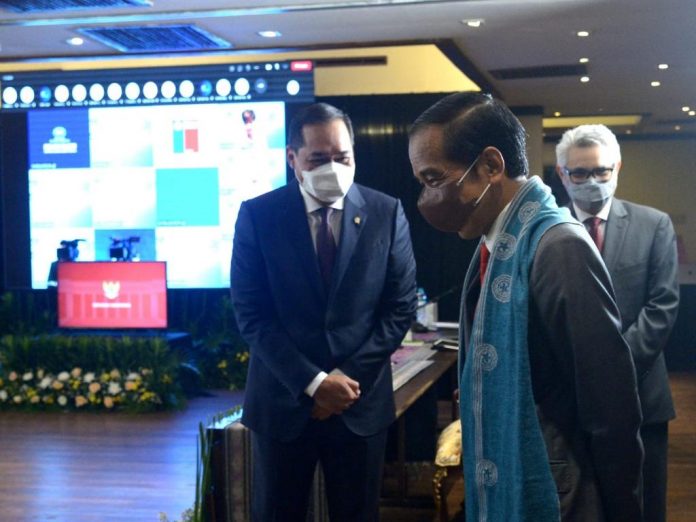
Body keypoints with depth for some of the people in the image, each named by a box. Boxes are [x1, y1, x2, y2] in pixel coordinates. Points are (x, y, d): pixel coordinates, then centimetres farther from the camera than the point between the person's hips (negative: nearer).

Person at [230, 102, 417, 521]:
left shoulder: (387, 213, -2)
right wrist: (313, 383, -14)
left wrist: (350, 377, -10)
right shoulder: (258, 215, -5)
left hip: (361, 401, 1)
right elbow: (251, 314, -8)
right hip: (284, 400, 0)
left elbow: (401, 307, -1)